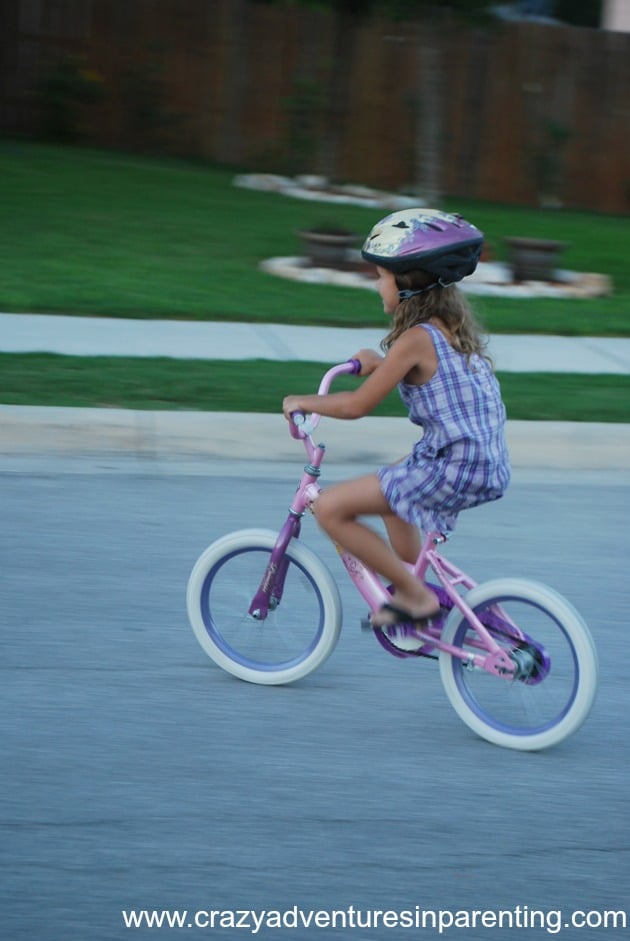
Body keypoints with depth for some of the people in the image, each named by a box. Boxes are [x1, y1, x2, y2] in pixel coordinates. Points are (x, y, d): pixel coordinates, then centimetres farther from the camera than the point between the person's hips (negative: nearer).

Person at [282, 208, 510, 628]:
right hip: (487, 466, 10)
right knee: (388, 487, 36)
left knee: (331, 508, -7)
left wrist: (303, 401, 2)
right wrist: (381, 364, 25)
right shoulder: (454, 327, 11)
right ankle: (414, 592, 35)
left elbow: (357, 406, -13)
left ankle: (415, 594, -1)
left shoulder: (416, 339, -15)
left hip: (453, 468, -10)